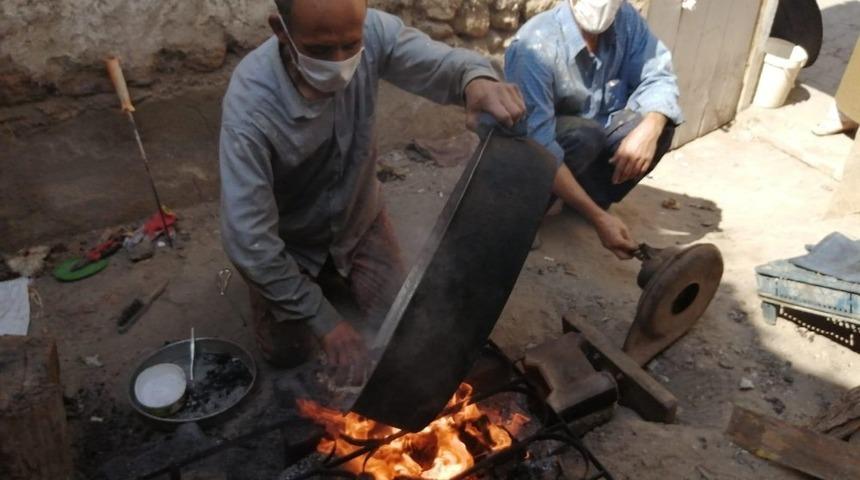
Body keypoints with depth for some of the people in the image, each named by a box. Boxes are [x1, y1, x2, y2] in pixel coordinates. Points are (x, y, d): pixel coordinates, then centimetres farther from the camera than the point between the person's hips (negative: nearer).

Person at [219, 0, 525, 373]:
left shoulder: (372, 33, -28)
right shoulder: (250, 106, -37)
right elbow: (247, 238, -33)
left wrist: (477, 81, -49)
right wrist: (324, 320, -27)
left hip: (357, 217, 3)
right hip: (288, 237, -3)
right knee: (289, 350, 1)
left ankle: (329, 276, 32)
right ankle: (304, 276, 30)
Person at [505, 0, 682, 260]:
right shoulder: (535, 45, -31)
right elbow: (538, 145, -38)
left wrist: (649, 129, -39)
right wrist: (598, 217, -44)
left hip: (593, 147, 6)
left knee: (661, 121, -16)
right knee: (584, 136, -35)